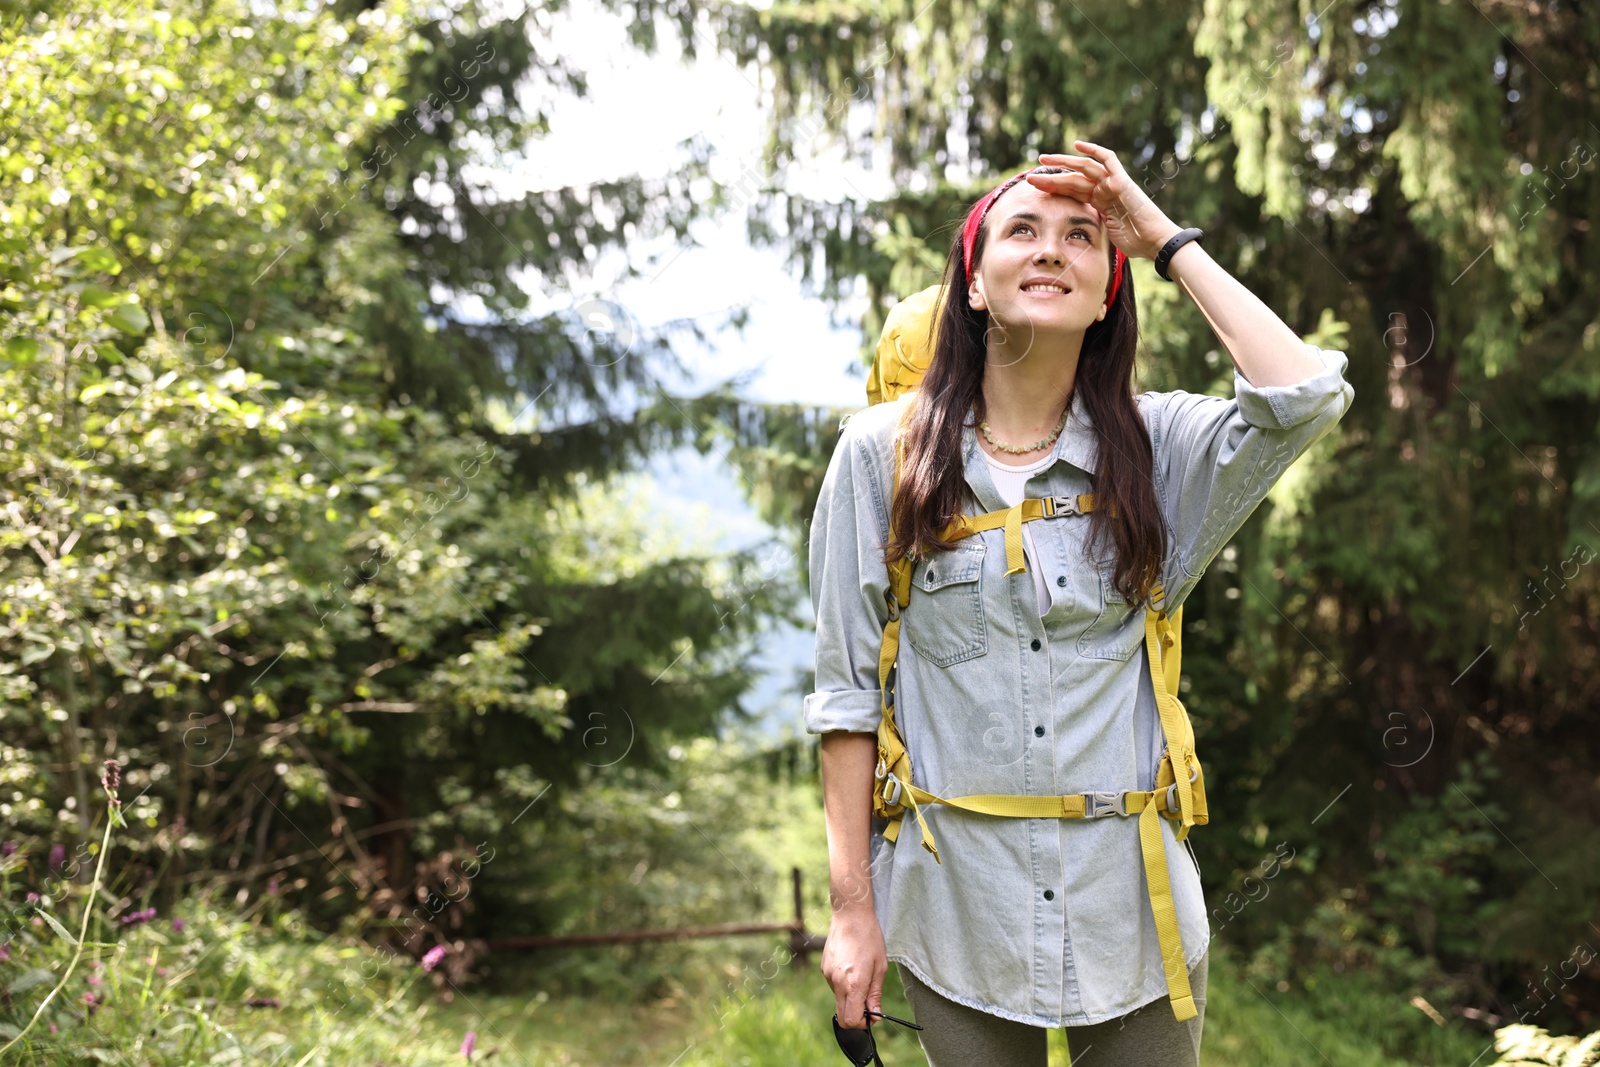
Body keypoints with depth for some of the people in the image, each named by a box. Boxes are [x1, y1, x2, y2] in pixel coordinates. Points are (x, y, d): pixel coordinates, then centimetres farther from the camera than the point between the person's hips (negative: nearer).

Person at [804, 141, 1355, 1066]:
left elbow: (1305, 396, -20)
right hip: (959, 920, 0)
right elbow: (849, 692, -1)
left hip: (1134, 917, 1)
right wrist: (852, 904, -3)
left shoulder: (1157, 445, 0)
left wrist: (1166, 240, -9)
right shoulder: (883, 452, -3)